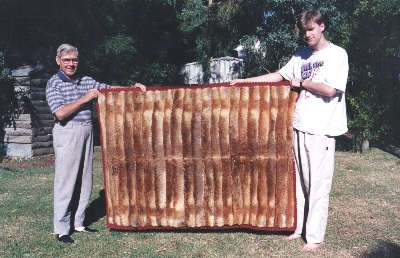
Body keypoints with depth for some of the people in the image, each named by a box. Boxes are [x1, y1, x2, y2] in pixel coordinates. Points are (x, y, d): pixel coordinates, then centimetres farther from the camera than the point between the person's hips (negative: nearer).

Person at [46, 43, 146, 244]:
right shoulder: (54, 84, -5)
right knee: (66, 181, -3)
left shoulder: (86, 81, 11)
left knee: (85, 181, 10)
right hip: (67, 133, -6)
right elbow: (60, 113, -16)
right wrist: (84, 98, -16)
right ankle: (61, 229, 7)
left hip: (87, 131, 6)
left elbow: (109, 89, 10)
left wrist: (132, 87, -4)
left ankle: (78, 223, 22)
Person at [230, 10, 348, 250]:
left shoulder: (337, 54, -5)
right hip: (299, 126, 6)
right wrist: (245, 80, 17)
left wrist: (300, 82, -4)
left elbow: (330, 89, -16)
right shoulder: (301, 56, 13)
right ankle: (299, 226, 24)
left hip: (321, 129, -6)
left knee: (318, 184, -1)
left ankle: (315, 236, 9)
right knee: (299, 181, 12)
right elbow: (278, 76, 19)